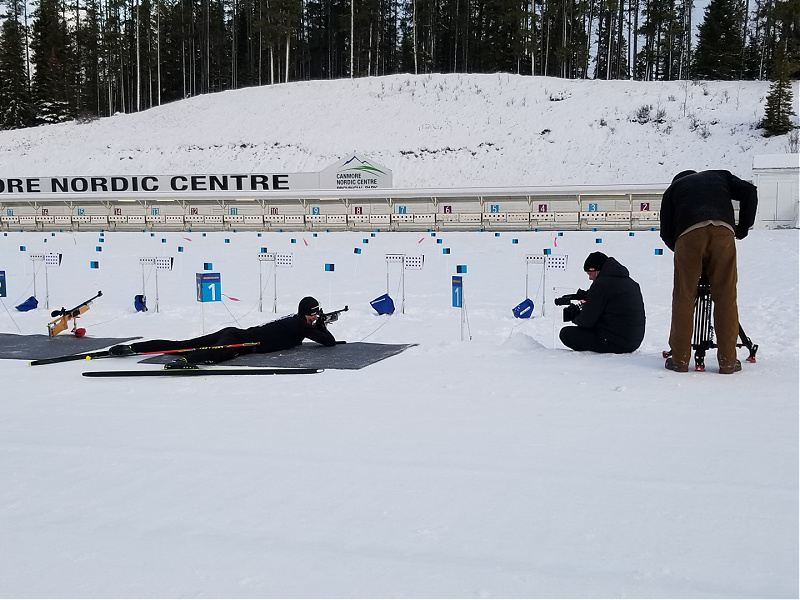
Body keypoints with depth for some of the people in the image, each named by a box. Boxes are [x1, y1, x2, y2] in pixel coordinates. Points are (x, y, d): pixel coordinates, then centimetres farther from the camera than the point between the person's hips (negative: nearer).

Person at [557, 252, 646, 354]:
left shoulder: (601, 284, -15)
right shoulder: (630, 282, 12)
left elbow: (586, 321, -13)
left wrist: (574, 316, 10)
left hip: (615, 343, -9)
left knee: (566, 333, -3)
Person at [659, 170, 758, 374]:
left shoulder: (673, 188, 32)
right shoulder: (720, 176, 35)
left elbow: (666, 232, 21)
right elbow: (749, 192, 16)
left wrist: (678, 247, 38)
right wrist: (742, 228, 23)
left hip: (689, 234, 0)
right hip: (723, 231, 1)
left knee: (683, 298, 6)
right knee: (725, 298, 5)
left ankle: (679, 359, 7)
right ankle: (728, 361, 5)